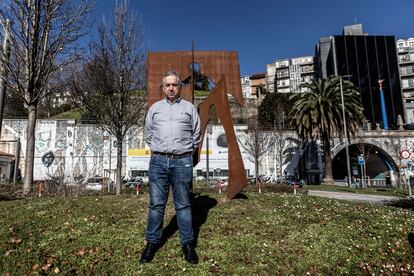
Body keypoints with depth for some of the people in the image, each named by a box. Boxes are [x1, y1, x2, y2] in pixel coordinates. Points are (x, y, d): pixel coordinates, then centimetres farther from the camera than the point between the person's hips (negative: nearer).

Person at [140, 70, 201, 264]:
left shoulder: (189, 108, 8)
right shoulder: (155, 108, 13)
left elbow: (196, 135, 13)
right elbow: (148, 134, 20)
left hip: (182, 162, -1)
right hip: (158, 161, 2)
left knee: (183, 205, 5)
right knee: (156, 204, 7)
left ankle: (187, 243, 16)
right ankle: (152, 242, 20)